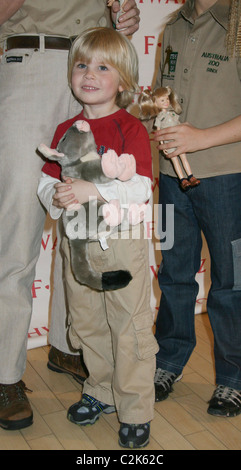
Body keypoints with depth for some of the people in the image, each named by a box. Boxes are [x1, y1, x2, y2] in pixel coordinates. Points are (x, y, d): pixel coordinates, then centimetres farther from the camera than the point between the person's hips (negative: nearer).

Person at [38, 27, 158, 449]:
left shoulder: (130, 128, -8)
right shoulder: (65, 130, 8)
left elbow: (140, 188, -18)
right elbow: (46, 180, 9)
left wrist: (91, 190, -27)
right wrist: (57, 196, -13)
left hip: (122, 241, -5)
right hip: (76, 240, 6)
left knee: (130, 326, 3)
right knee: (86, 323, 17)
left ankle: (135, 410, 18)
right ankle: (100, 392, 37)